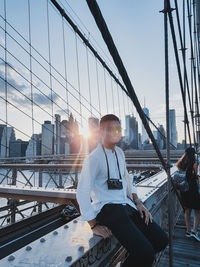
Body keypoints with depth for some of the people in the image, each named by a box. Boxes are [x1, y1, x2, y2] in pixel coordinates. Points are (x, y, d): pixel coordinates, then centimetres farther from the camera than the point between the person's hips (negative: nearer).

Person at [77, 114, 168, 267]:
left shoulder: (120, 153, 11)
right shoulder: (94, 158, -14)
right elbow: (82, 193, -15)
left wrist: (138, 202, 8)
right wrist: (94, 225, -15)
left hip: (127, 204, 8)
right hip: (107, 208, -7)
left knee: (161, 240, 1)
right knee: (145, 253, -20)